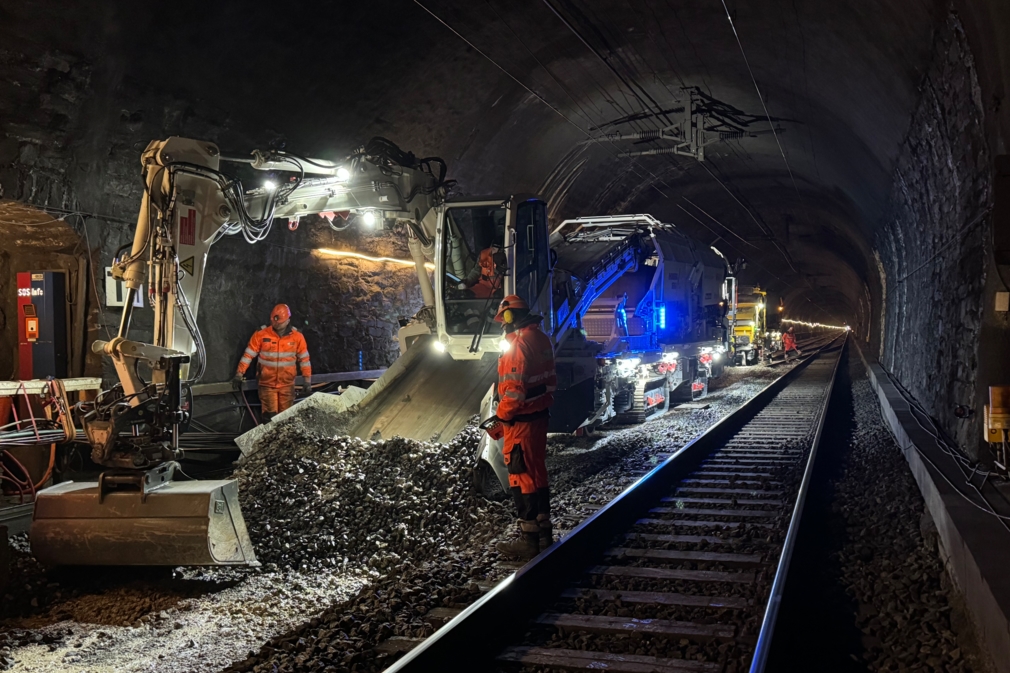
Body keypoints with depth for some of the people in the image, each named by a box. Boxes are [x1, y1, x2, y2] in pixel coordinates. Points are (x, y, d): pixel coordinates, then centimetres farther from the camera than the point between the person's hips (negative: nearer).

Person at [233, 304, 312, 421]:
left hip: (287, 385, 1)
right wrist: (239, 375, -6)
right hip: (267, 384, -1)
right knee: (270, 417, -1)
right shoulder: (261, 335, -8)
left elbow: (304, 360, 2)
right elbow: (248, 355, -4)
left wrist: (307, 381, 1)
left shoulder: (297, 337, -4)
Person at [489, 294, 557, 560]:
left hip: (521, 419, -9)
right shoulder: (541, 339, 11)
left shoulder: (519, 343, -18)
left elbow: (514, 388, -22)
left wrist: (502, 415, -11)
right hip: (540, 415, 9)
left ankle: (529, 539, 1)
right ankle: (544, 533, 24)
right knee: (537, 472, 16)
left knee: (522, 476, -3)